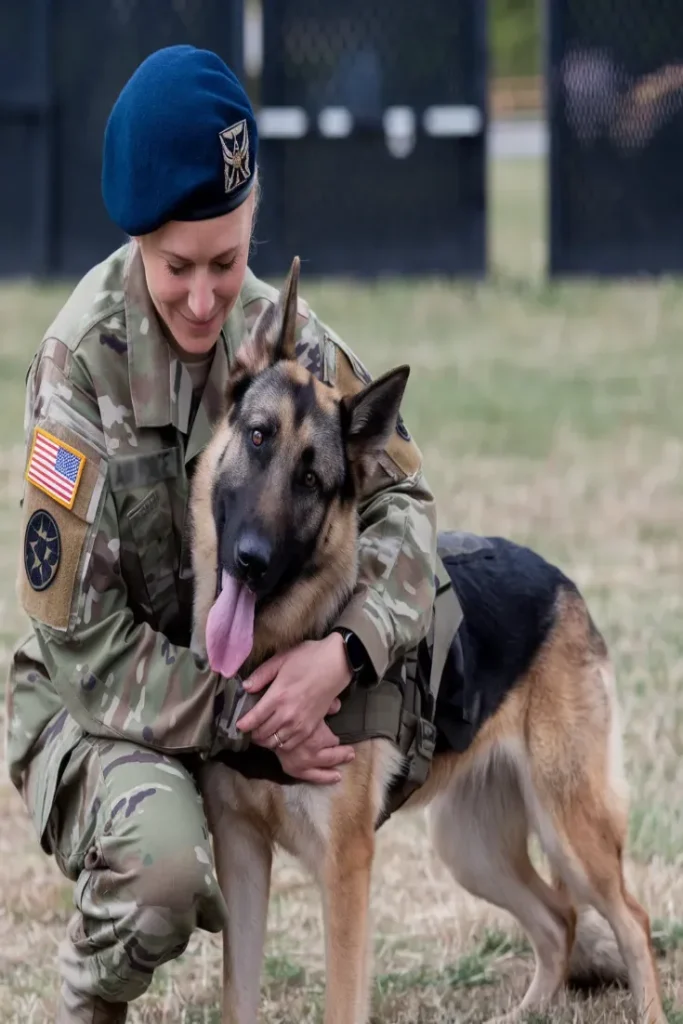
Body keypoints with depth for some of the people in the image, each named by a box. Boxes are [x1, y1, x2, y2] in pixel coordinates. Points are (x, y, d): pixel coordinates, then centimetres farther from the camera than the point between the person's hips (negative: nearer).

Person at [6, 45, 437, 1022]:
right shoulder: (81, 358, -23)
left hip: (248, 675, 6)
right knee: (163, 861, -32)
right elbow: (82, 636, -21)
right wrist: (242, 716, -28)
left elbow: (399, 493, -7)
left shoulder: (286, 335, -8)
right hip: (94, 700, -6)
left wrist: (347, 647, -27)